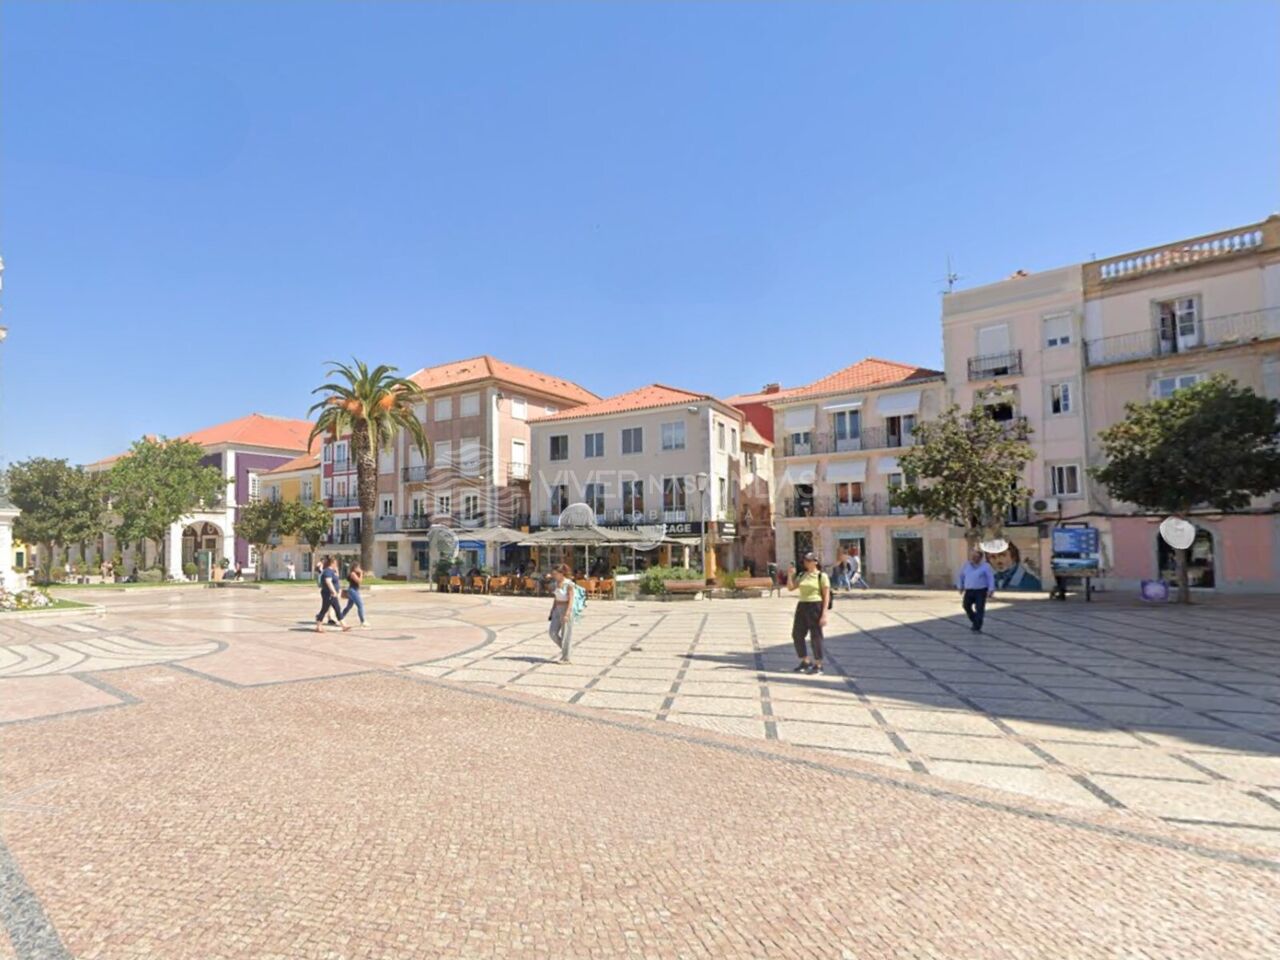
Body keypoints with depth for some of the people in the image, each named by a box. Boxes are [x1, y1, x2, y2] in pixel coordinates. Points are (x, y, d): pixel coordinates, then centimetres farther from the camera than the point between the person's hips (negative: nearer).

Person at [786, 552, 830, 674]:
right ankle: (805, 662, 24)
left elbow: (826, 596, -8)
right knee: (797, 634, 8)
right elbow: (790, 587, 10)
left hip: (816, 607, -6)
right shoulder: (802, 576, 13)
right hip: (802, 606, 7)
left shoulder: (822, 576, -5)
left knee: (815, 636, 0)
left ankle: (818, 665, 14)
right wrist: (790, 574, -4)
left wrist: (824, 614, -14)